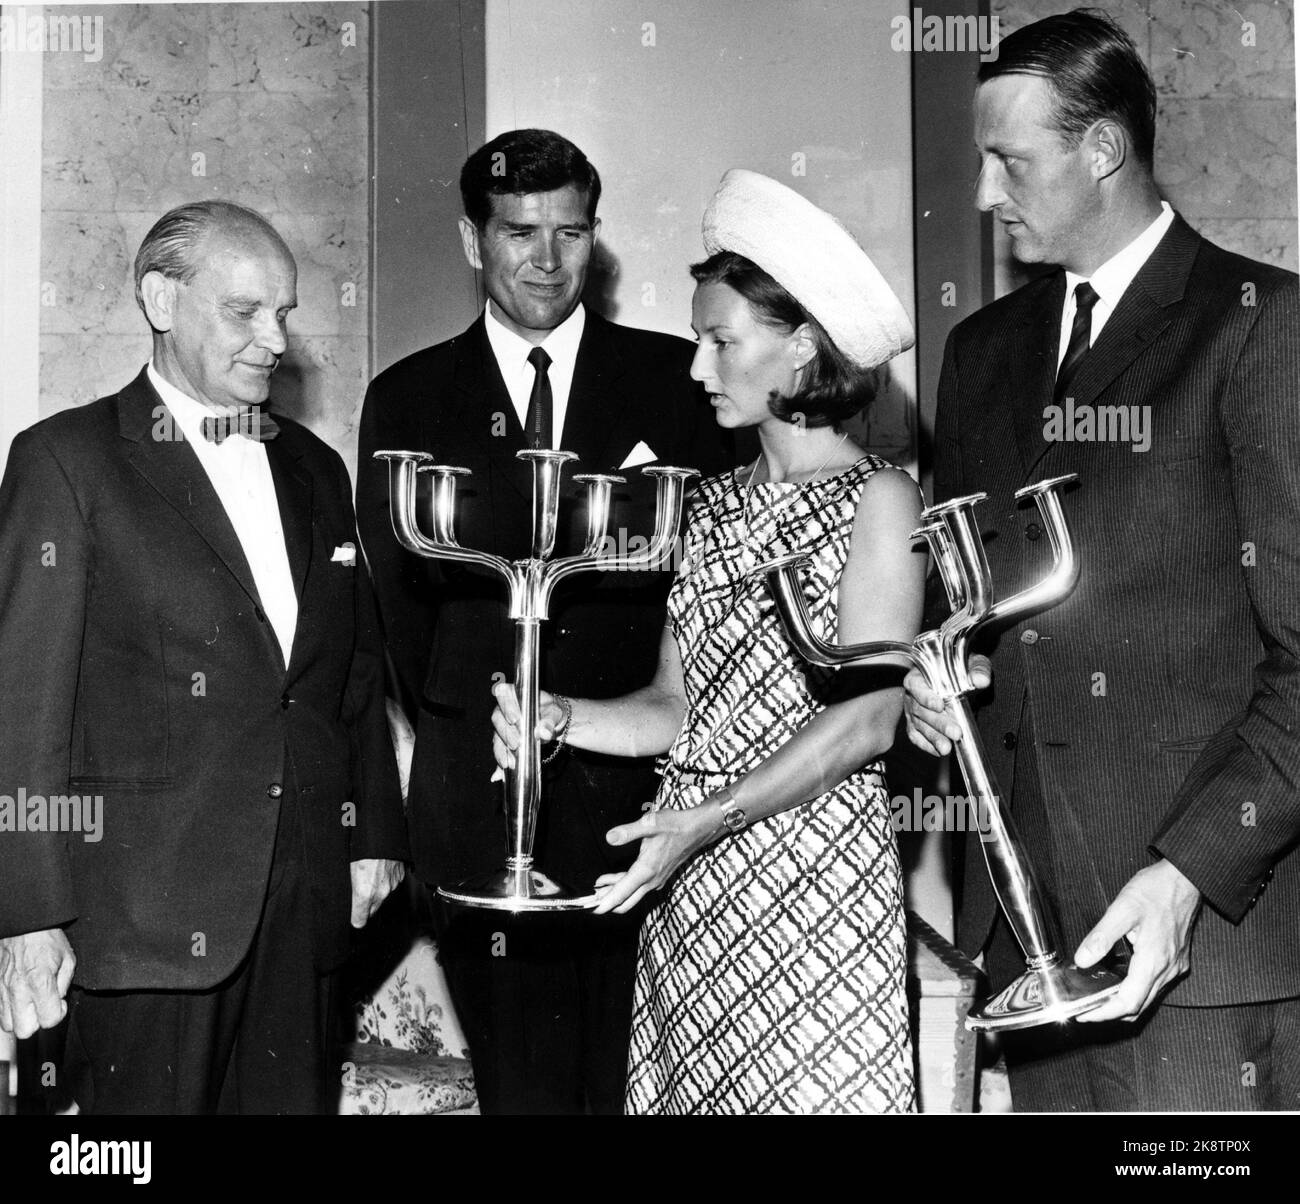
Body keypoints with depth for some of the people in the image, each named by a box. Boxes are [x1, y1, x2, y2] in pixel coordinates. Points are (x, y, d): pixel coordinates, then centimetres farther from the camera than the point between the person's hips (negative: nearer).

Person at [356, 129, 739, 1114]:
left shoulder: (673, 378, 8)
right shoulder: (407, 400, 10)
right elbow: (398, 593, 10)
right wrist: (466, 725, 0)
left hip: (643, 784, 0)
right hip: (482, 800, 1)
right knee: (521, 1080, 4)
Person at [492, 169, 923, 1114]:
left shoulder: (879, 501, -4)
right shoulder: (712, 506, 13)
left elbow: (868, 718, -13)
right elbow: (678, 708, 11)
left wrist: (713, 815, -21)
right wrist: (560, 717, -6)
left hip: (817, 868, -5)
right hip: (693, 877, 5)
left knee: (809, 1089, -2)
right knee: (693, 1087, 7)